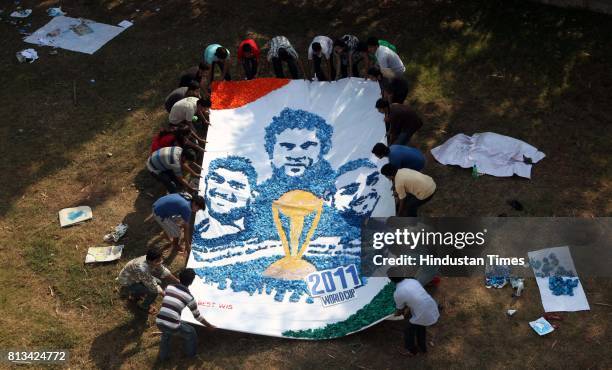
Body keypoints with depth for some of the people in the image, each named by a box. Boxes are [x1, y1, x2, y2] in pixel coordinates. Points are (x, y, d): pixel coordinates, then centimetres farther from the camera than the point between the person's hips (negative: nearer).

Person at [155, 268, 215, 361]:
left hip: (159, 323, 5)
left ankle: (163, 356, 51)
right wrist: (209, 325, 24)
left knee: (166, 332, 39)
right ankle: (190, 353, 45)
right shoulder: (189, 297, -2)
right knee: (191, 332, 24)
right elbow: (197, 316, 8)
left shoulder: (169, 287, 8)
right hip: (172, 327, -4)